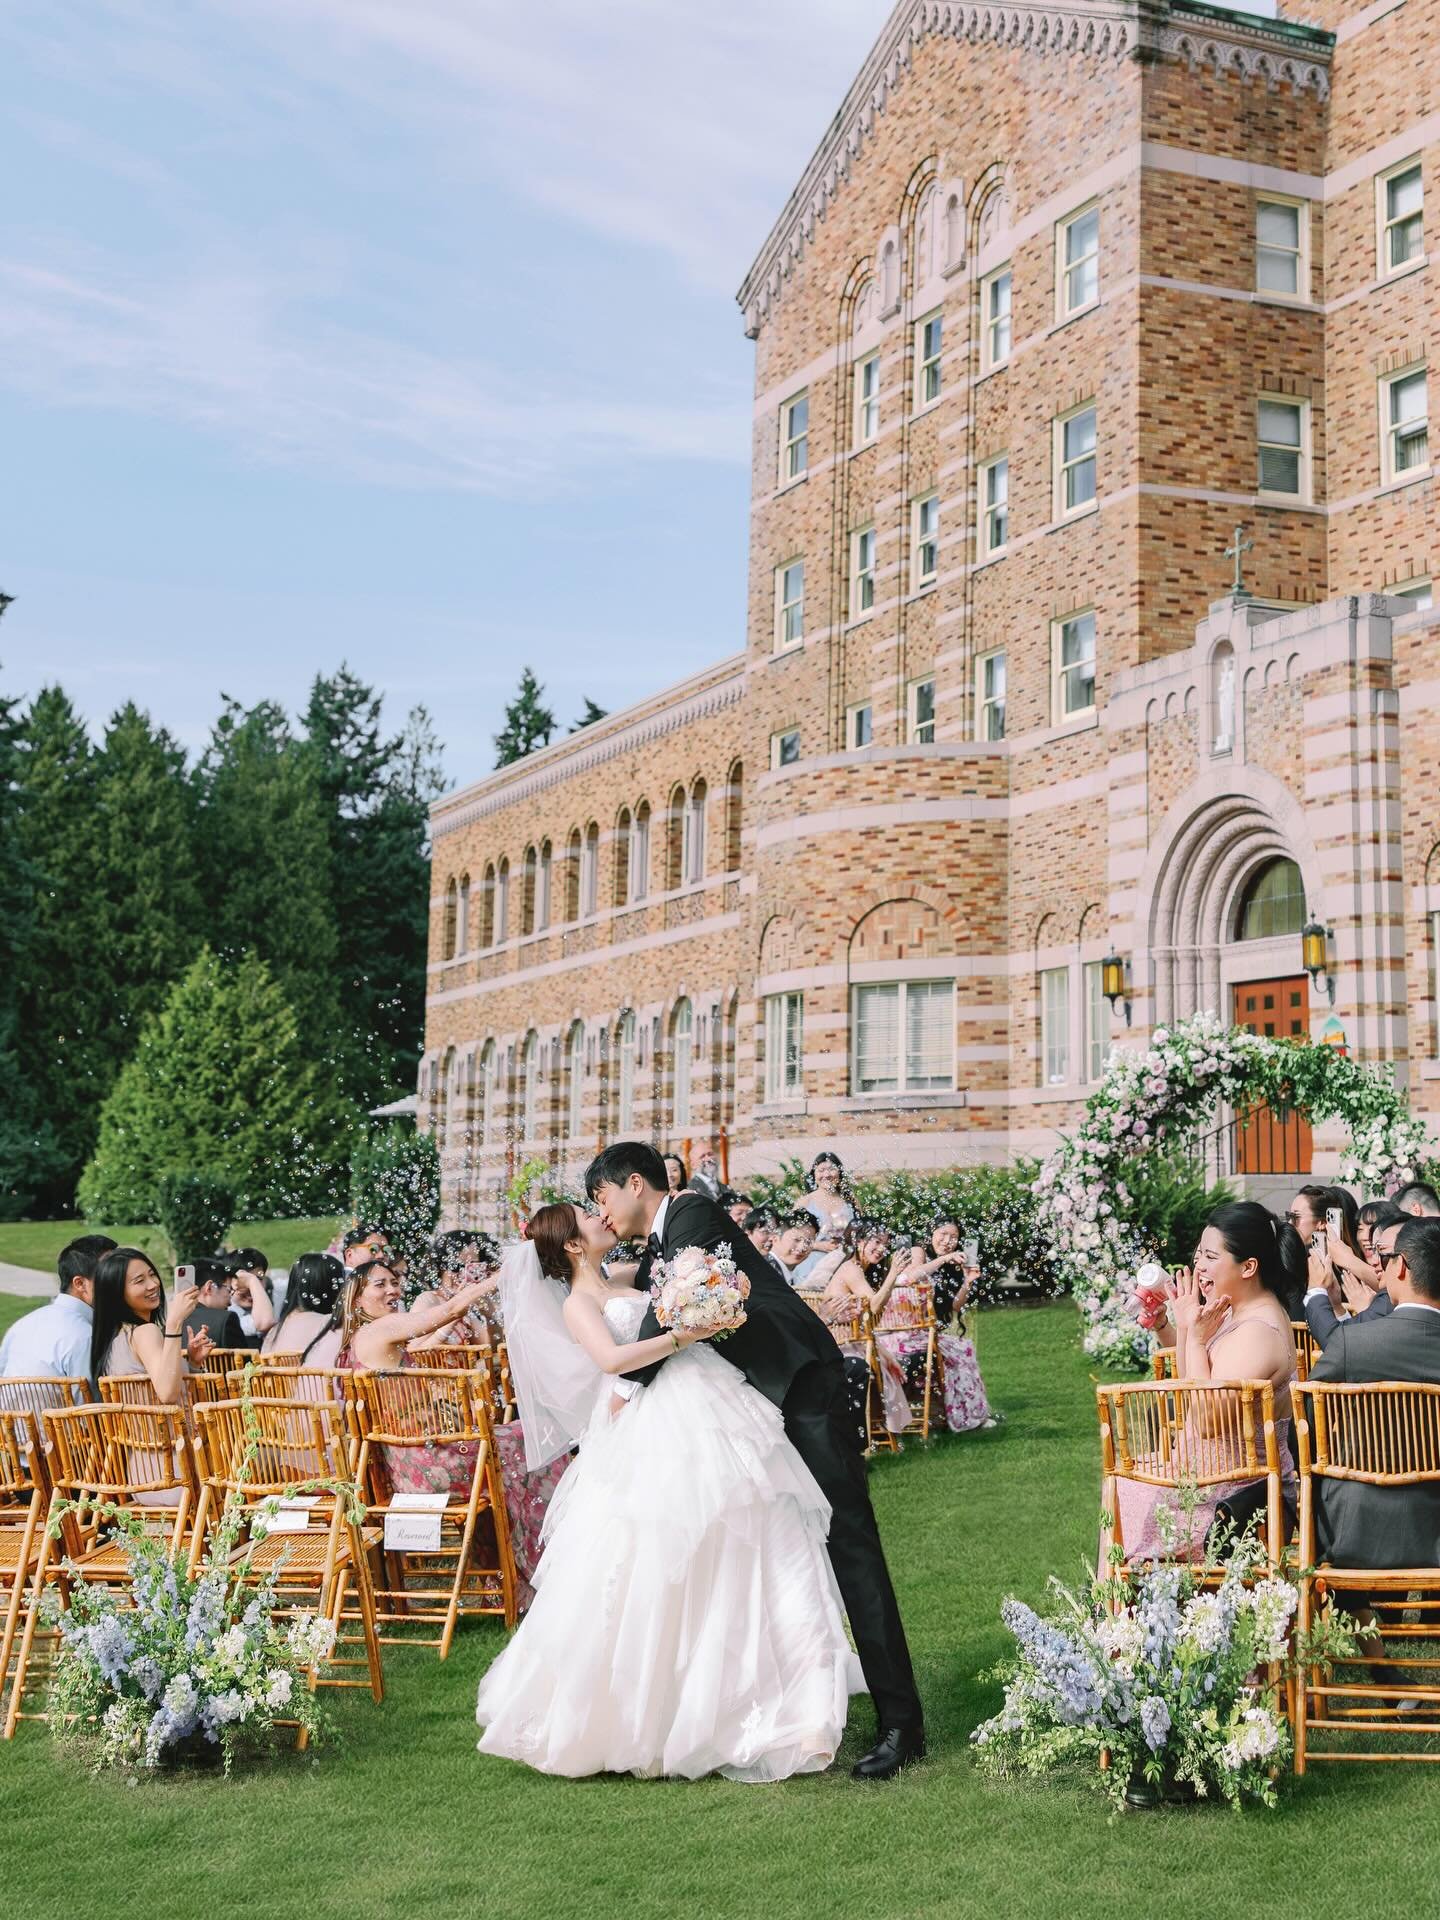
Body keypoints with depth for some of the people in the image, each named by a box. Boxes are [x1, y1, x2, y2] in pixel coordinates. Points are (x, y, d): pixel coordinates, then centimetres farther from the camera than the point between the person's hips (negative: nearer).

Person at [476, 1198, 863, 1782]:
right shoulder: (577, 1303, 2)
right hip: (664, 1430, -8)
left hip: (715, 1416, 8)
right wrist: (685, 1334, -20)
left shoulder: (628, 1291, 27)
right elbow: (611, 1359, -15)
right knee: (654, 1577, -6)